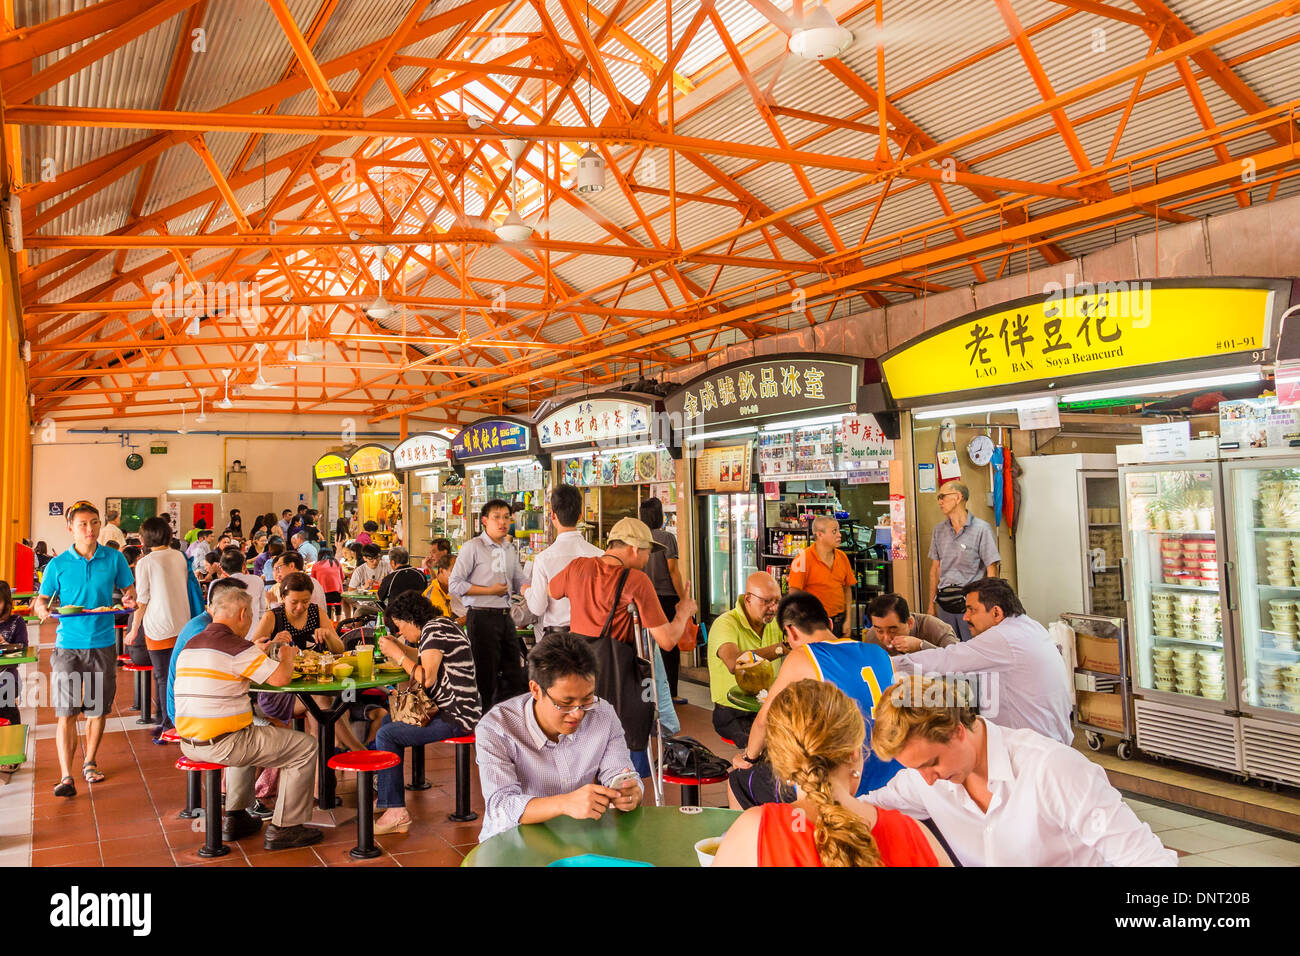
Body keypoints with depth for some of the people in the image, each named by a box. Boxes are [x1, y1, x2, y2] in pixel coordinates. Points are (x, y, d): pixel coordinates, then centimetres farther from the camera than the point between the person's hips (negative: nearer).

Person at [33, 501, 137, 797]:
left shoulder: (114, 558, 2)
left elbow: (129, 587, 10)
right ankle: (66, 776, -1)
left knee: (98, 709, 10)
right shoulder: (58, 565, 0)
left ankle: (89, 763, 29)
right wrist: (41, 608, -17)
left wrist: (129, 598, -12)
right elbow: (42, 598, 6)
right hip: (68, 645, -1)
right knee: (66, 713, -5)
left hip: (103, 643, 1)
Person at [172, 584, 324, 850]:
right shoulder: (234, 646, -17)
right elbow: (281, 678, -17)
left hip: (189, 743, 9)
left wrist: (254, 651, 28)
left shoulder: (190, 645, 10)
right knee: (305, 747, 2)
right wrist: (286, 656, 3)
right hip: (222, 744, -9)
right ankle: (284, 828, 7)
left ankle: (235, 817, 35)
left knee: (253, 736, 38)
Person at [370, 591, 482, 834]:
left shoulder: (434, 630, -16)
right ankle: (384, 797, 30)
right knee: (389, 721, 24)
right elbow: (428, 661, 22)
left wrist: (398, 655, -12)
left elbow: (427, 678, -23)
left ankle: (397, 813, -11)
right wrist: (401, 648, 12)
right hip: (451, 710, 11)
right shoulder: (440, 624, 13)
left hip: (456, 718, -11)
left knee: (387, 735, -15)